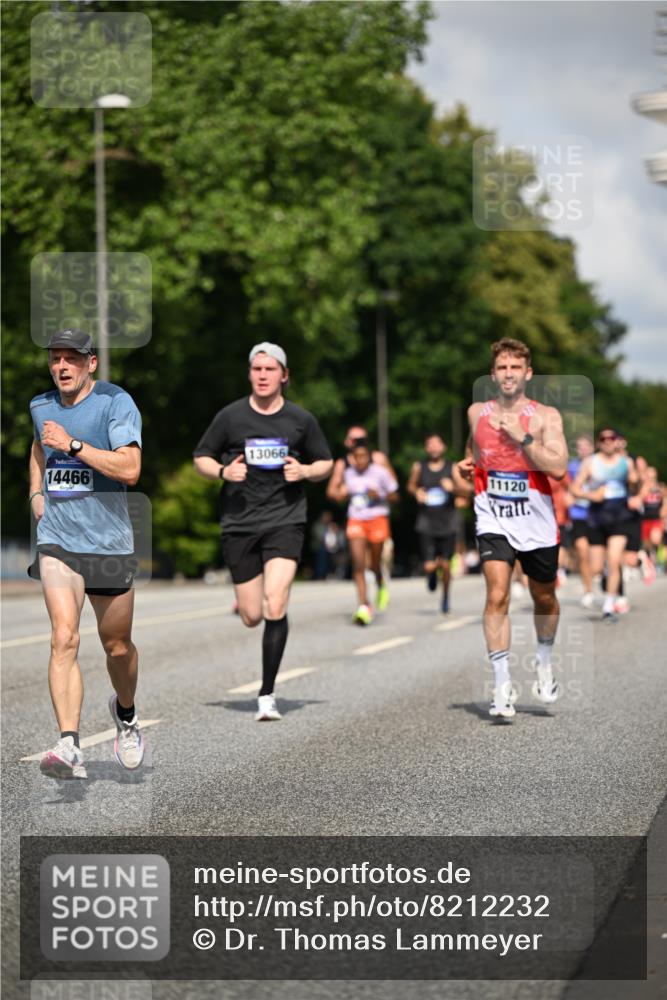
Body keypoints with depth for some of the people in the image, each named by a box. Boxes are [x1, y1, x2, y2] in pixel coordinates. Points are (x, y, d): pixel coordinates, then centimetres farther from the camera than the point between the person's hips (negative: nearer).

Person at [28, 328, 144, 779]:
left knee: (117, 645, 11)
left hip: (110, 542, -2)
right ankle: (70, 748, -26)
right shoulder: (41, 405, 7)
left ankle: (126, 713, 44)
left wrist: (73, 445, -22)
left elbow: (129, 470, -20)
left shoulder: (116, 402, -9)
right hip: (57, 540, 2)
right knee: (64, 638, -17)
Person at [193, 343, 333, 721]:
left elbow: (326, 463, 15)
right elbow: (201, 459, 11)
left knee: (275, 607, -17)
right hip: (239, 523, 1)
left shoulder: (301, 419, 3)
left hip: (286, 520, -1)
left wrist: (305, 471, -6)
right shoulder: (231, 416, 2)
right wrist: (223, 471, -10)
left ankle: (267, 694, -8)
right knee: (252, 617, 2)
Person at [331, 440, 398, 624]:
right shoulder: (348, 474, 5)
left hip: (377, 520, -2)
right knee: (358, 564, -13)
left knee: (373, 564, 5)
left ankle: (381, 586, 41)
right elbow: (341, 496, 20)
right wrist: (342, 494, -3)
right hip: (356, 521, 2)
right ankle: (364, 606, -16)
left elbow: (394, 496, 1)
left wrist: (379, 495, -17)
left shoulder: (380, 472, -5)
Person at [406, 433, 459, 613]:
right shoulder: (419, 467, 2)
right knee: (429, 567, -9)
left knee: (446, 565, 2)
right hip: (426, 523, 0)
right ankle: (432, 574, 30)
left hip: (448, 523, 0)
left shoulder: (452, 468, 0)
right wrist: (417, 492, -4)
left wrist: (452, 487, -19)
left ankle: (446, 596, 29)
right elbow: (411, 485, 18)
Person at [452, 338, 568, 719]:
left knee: (544, 600, 15)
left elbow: (558, 467, -19)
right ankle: (503, 686, -16)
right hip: (493, 520, 0)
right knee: (497, 597, -16)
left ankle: (545, 665, 42)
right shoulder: (477, 413, 4)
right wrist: (465, 470, 6)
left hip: (537, 521, 0)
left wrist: (522, 437, -24)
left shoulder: (546, 416, -6)